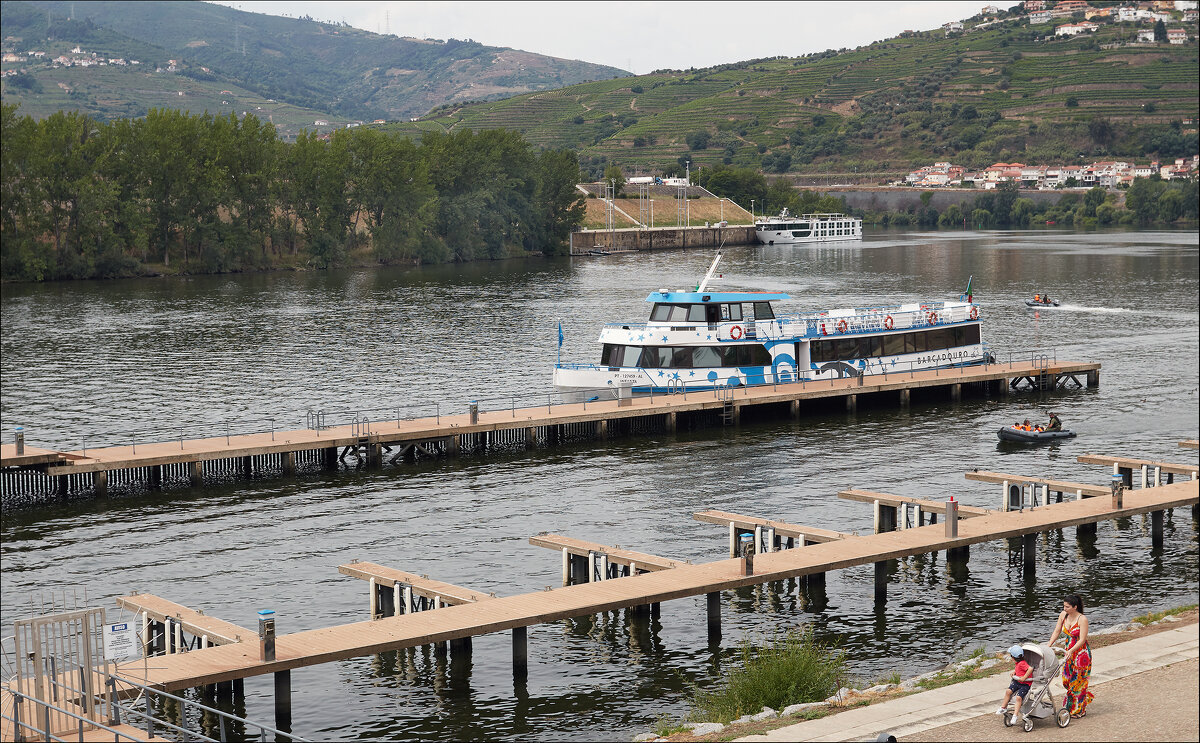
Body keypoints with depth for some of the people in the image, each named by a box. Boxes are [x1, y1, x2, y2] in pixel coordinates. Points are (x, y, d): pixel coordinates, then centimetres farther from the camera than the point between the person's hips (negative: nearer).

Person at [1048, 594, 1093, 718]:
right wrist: (1048, 645, -8)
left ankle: (1079, 710, 13)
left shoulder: (1082, 619, -20)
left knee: (1078, 681, 1)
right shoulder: (1063, 615, -1)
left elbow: (1082, 640, -23)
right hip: (1069, 652, 7)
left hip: (1081, 652, -7)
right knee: (1066, 680, 10)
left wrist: (1071, 651, -34)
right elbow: (1057, 631, 4)